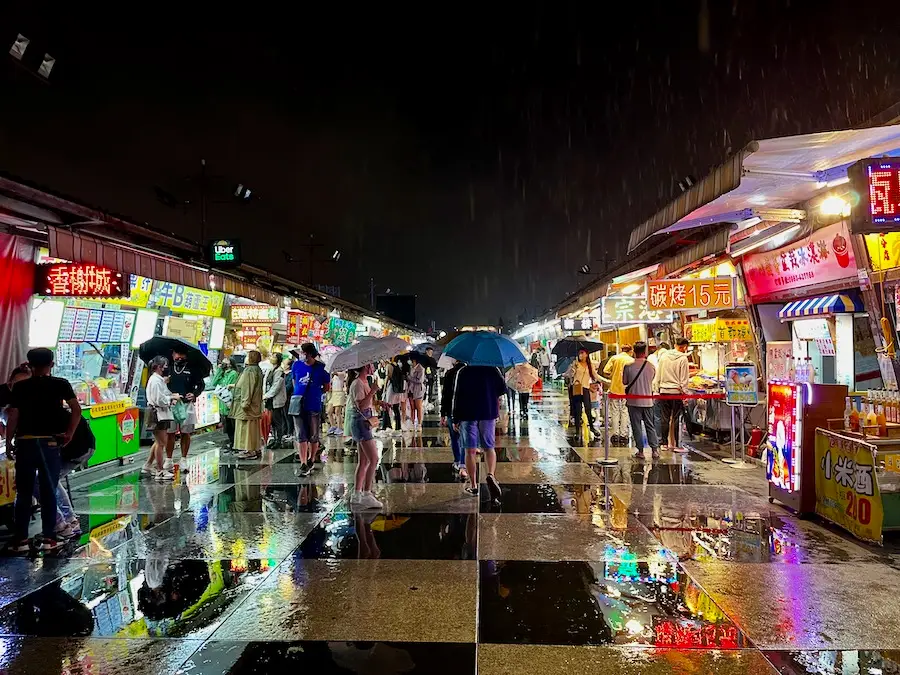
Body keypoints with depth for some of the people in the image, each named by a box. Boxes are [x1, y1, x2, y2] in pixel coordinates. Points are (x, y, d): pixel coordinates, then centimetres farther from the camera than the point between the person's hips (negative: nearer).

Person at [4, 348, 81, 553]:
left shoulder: (19, 387, 1)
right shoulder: (60, 384, -1)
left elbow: (13, 417, -3)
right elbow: (76, 410, -10)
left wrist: (8, 443, 6)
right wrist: (69, 434, 0)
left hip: (25, 443, 1)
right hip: (49, 443, -1)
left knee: (23, 493, 9)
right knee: (49, 491, 6)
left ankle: (20, 539, 13)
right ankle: (49, 538, 8)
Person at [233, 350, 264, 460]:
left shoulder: (250, 371, -17)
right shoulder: (257, 370, 13)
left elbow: (247, 388, -22)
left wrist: (245, 403, -23)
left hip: (248, 405, -10)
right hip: (255, 404, 10)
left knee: (247, 428, -5)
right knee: (253, 428, 14)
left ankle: (250, 451, -3)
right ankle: (255, 450, 19)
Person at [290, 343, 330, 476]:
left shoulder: (321, 367, -5)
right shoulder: (297, 365, 3)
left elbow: (326, 387, 5)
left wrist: (314, 393, 1)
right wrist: (300, 393, 11)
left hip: (314, 406, -2)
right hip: (298, 405, 2)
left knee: (313, 437, 9)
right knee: (301, 436, -1)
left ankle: (311, 461, 27)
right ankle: (303, 464, 1)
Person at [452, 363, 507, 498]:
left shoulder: (463, 372, -3)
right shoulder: (493, 370, 1)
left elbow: (457, 395, -6)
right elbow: (502, 389, -1)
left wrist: (455, 419, -1)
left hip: (467, 415, -1)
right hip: (488, 413, 2)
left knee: (470, 451, 5)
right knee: (489, 448, 13)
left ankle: (473, 485, 7)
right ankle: (490, 475, -11)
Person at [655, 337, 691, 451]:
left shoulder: (663, 356, 7)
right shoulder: (683, 358, -7)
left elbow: (658, 375, 11)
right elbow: (684, 378, -6)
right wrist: (684, 393, -1)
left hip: (664, 391, 4)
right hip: (677, 391, -4)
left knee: (664, 419, 7)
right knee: (676, 418, 2)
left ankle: (665, 443, 11)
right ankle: (674, 444, 5)